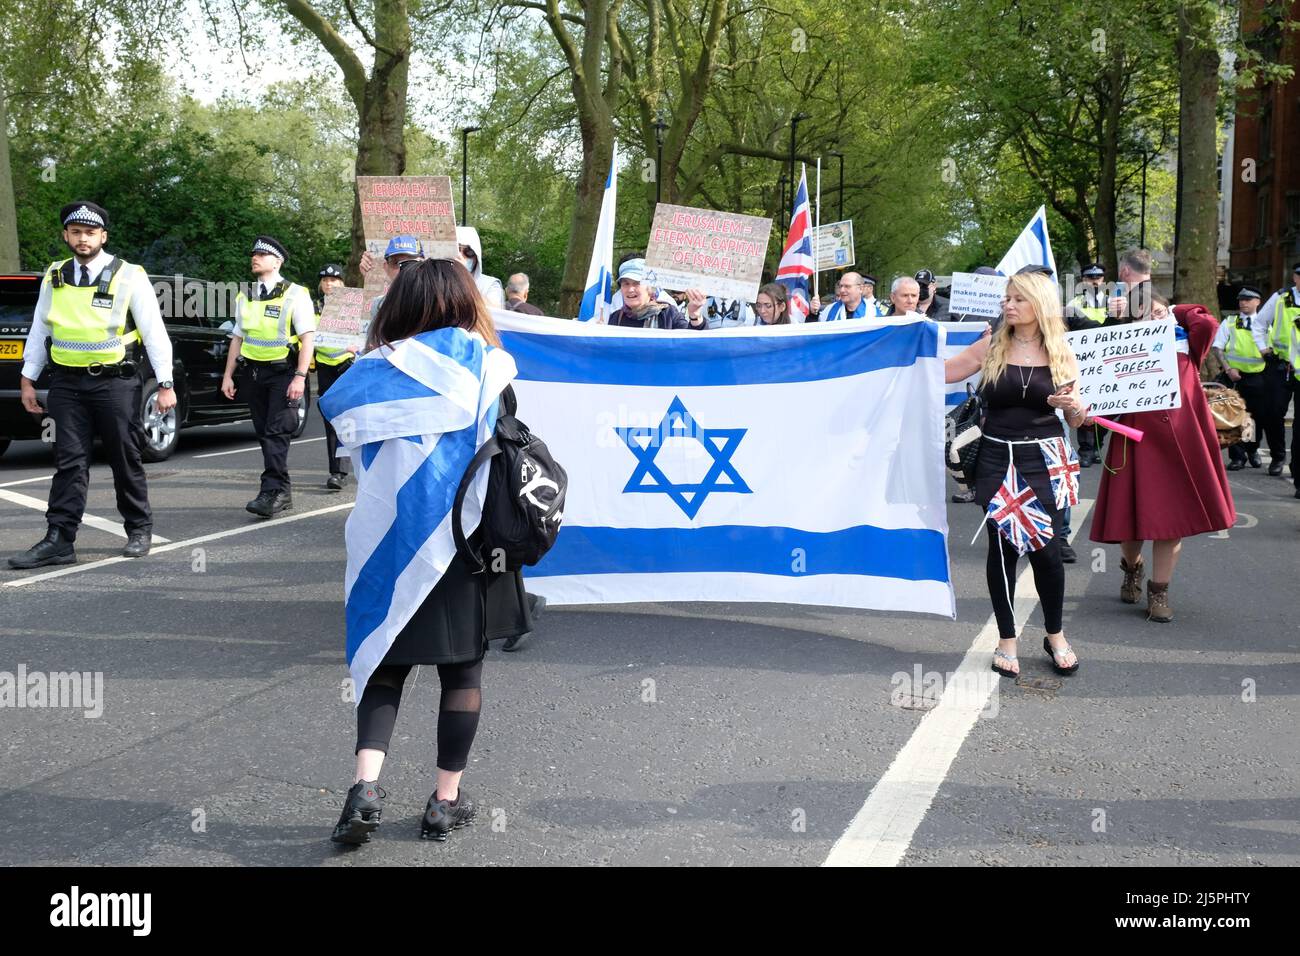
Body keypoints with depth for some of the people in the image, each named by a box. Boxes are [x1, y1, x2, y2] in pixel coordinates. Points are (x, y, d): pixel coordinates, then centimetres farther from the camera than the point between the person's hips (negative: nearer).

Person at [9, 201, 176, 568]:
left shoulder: (129, 276, -5)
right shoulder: (54, 277, 7)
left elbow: (154, 333, -4)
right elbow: (39, 330, 13)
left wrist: (165, 384, -6)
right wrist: (28, 379, 11)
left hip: (115, 382, -3)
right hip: (67, 384, 3)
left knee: (125, 461, 6)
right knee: (69, 463, 0)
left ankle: (139, 531, 21)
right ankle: (59, 541, -1)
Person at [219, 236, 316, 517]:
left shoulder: (295, 294, -4)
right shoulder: (245, 298, 15)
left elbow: (307, 338, -9)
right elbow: (238, 338, 18)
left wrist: (300, 377, -18)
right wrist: (228, 375, 12)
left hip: (283, 371, -6)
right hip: (252, 372, 6)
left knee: (276, 432, -15)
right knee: (264, 434, 7)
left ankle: (272, 492, -19)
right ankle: (282, 493, 14)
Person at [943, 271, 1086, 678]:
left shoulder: (1061, 355, 2)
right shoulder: (991, 348, 2)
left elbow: (1077, 419, 7)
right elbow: (938, 373, 0)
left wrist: (1074, 406, -14)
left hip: (1043, 460, 0)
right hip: (997, 458, 1)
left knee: (1045, 548, -4)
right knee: (1002, 546, 2)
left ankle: (1055, 635, 19)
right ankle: (1006, 640, 15)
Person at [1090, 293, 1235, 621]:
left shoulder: (1185, 347, 11)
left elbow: (1207, 324, -7)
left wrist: (1177, 312, 9)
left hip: (1180, 442, 1)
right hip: (1138, 441, -1)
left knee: (1172, 517, 1)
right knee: (1132, 516, 2)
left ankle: (1159, 593, 13)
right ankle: (1132, 567, 35)